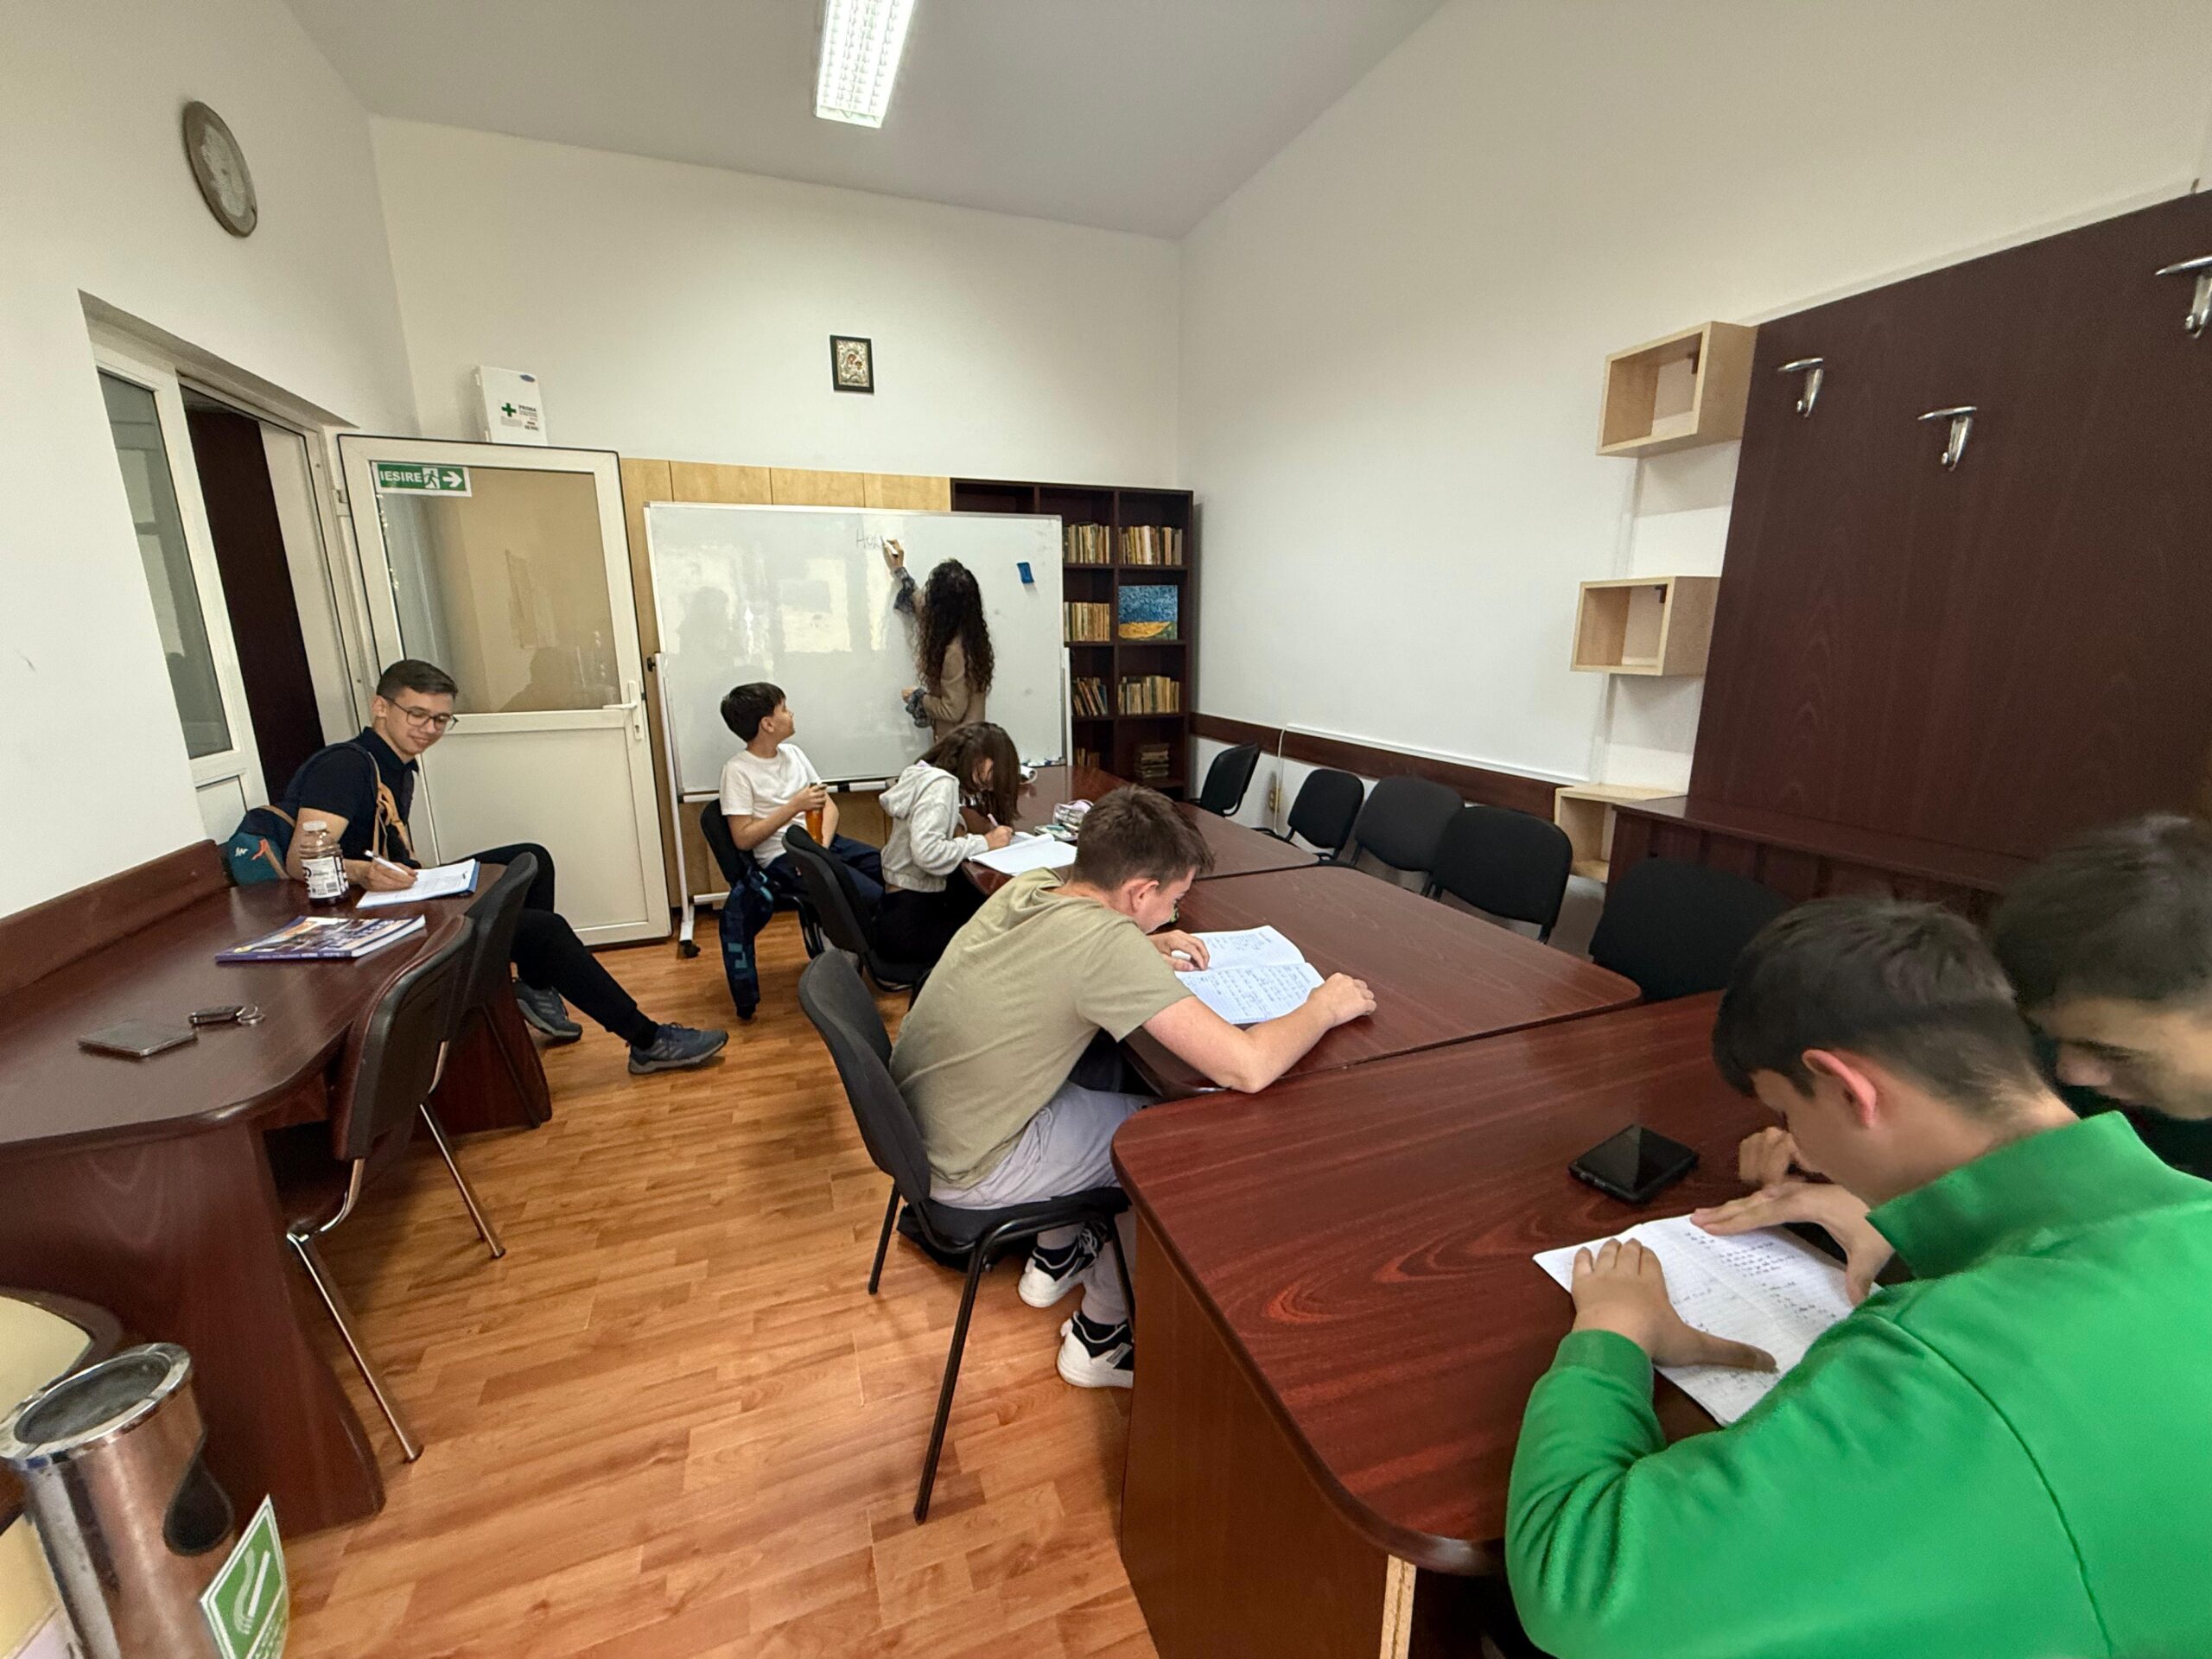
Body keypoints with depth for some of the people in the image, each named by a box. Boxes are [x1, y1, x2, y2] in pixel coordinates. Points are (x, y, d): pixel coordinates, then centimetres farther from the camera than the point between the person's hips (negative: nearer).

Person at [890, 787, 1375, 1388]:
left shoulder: (1028, 885, -6)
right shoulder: (1106, 941, -29)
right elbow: (1246, 1068, -31)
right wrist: (1324, 1008, -12)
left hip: (915, 1118, 8)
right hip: (967, 1171, -7)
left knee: (1115, 1069, 21)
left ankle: (1055, 1258, 36)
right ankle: (1098, 1339, 21)